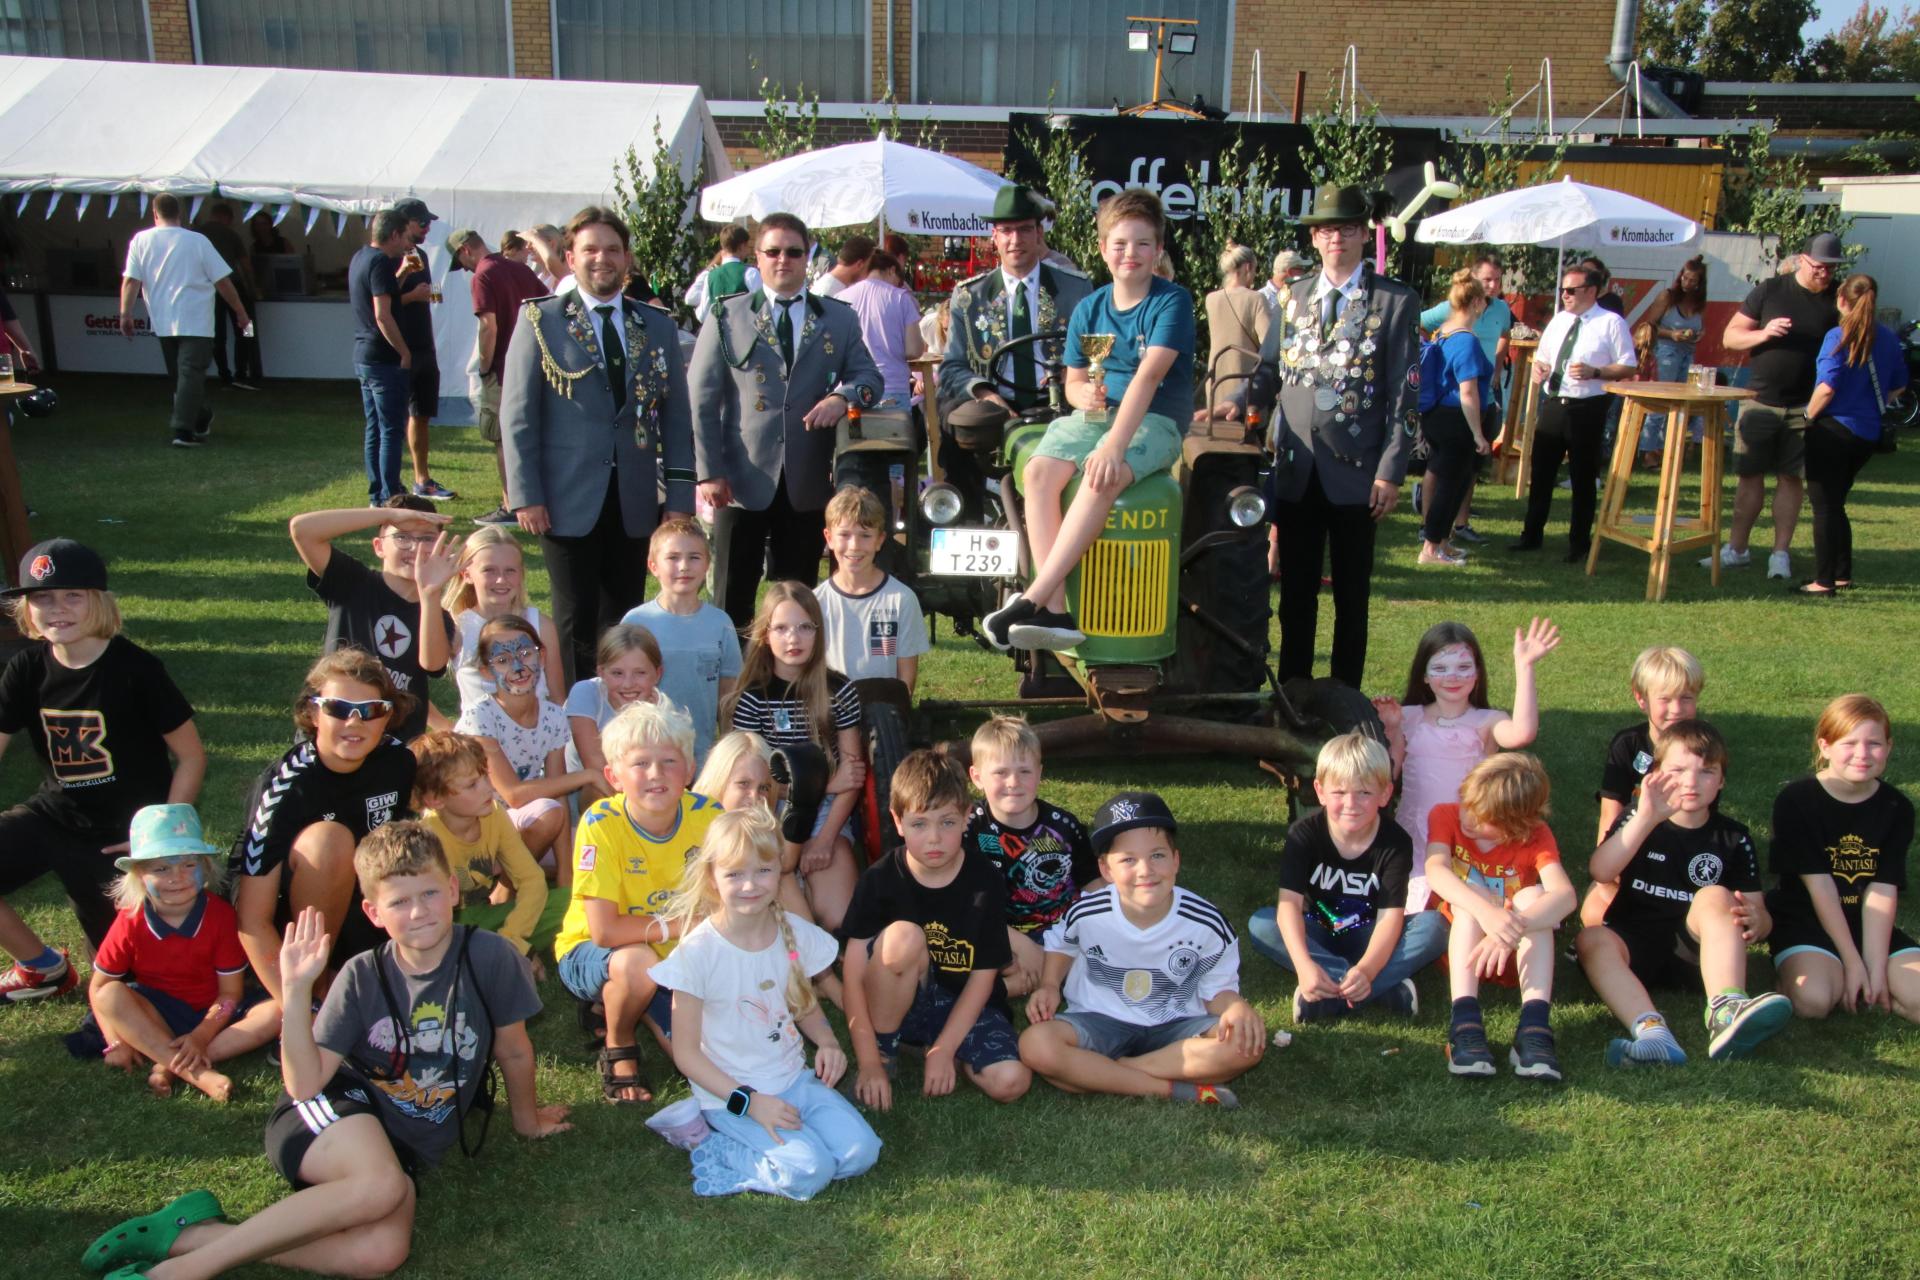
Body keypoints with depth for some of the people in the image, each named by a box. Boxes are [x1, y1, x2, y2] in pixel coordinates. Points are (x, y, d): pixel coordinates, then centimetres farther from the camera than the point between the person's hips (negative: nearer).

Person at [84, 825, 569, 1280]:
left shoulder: (488, 956, -12)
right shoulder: (362, 977, -8)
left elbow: (514, 1051, 2)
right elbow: (305, 1083, -13)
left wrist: (527, 1119, 15)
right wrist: (297, 992, -21)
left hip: (407, 1146, 2)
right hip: (337, 1110, -1)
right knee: (380, 1187, -37)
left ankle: (195, 1237, -19)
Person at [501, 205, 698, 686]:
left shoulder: (657, 327, 10)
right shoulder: (540, 321, 2)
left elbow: (676, 417, 10)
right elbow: (517, 413, -1)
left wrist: (679, 498, 4)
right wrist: (525, 495, -8)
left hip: (634, 502, 3)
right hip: (568, 500, -3)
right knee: (575, 621, 2)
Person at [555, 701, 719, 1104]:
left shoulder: (708, 816, -17)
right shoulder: (601, 824, -27)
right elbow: (604, 931, -29)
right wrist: (680, 924, -26)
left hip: (677, 959, 4)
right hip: (591, 953, -3)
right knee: (637, 963, -36)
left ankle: (635, 1006, 19)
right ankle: (618, 1049, -3)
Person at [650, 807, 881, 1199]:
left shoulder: (795, 934, -2)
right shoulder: (697, 953, -16)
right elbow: (686, 1052, -11)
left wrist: (827, 1041, -5)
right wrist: (749, 1101, -20)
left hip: (794, 1079, 5)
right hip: (731, 1094, -5)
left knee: (861, 1152, -12)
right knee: (809, 1171, -23)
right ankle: (719, 1154, -1)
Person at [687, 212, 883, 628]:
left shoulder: (839, 319, 13)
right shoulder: (727, 316, 6)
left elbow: (869, 376, 10)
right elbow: (701, 398, 2)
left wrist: (843, 396, -15)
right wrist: (709, 471, -7)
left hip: (807, 482, 2)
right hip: (742, 481, -2)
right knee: (733, 598, 2)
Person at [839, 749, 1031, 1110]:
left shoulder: (986, 884, -12)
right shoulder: (880, 879, -13)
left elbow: (983, 976, -8)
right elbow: (853, 974, -14)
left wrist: (943, 1050, -14)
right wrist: (869, 1062, -19)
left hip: (962, 1007, 1)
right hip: (896, 1003, -1)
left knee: (1010, 1082, -24)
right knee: (904, 936, -32)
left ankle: (942, 1052, 6)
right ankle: (882, 1049, -10)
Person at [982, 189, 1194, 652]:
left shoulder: (1172, 301, -5)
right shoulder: (1089, 308, 12)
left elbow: (1148, 375, -18)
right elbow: (1073, 380, 14)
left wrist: (1114, 443, -29)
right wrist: (1082, 393, -13)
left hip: (1155, 421, -4)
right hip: (1093, 415, 5)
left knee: (1104, 477, -36)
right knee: (1040, 470, -27)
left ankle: (1033, 598, -36)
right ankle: (1055, 611, -33)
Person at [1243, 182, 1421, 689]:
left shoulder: (1396, 302, 0)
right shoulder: (1294, 297, 12)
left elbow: (1405, 395, -4)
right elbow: (1269, 370, 16)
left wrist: (1390, 472, -10)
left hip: (1355, 473, -3)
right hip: (1296, 470, 3)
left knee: (1351, 596, 6)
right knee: (1296, 590, 9)